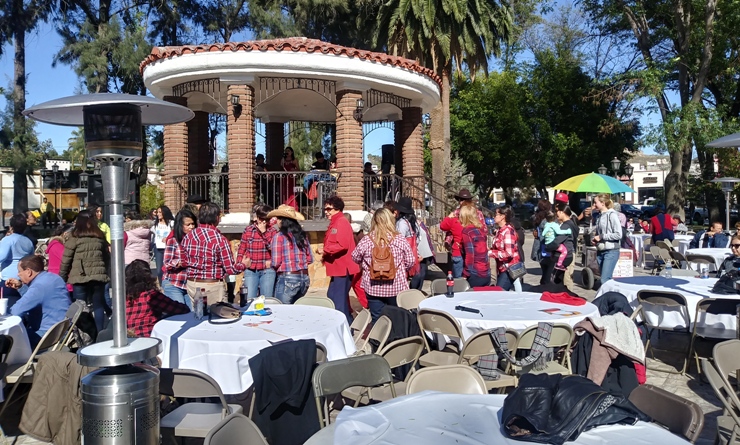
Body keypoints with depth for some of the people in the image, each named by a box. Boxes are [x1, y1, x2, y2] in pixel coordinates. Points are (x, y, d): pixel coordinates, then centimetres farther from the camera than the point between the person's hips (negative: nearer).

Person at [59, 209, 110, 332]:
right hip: (98, 276, 3)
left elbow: (66, 260, -1)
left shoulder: (74, 237, -2)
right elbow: (107, 258, 14)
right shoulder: (100, 237, 8)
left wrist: (62, 278, 7)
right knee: (99, 306, 8)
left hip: (80, 277, -3)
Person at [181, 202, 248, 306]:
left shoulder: (187, 237, 0)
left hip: (191, 284, 6)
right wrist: (243, 265, 6)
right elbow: (230, 269, -14)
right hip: (213, 285, -6)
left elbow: (184, 262, 10)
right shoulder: (219, 239, -17)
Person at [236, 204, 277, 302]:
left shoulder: (272, 230, 2)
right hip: (250, 270, 1)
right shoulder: (248, 230, 5)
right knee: (249, 299, -3)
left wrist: (264, 232, -14)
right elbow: (242, 248, 12)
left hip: (267, 270, -1)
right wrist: (239, 263, 2)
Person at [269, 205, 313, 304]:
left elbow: (276, 263, -11)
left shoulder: (279, 236, -9)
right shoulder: (302, 235, 7)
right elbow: (310, 259, 10)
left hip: (287, 278, -6)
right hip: (304, 278, 6)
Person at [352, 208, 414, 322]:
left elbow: (355, 258, 5)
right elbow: (411, 262, -4)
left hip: (373, 288, 0)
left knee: (377, 321, 8)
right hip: (396, 287, 0)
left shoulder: (366, 241, -9)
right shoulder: (400, 240, -10)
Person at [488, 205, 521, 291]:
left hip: (510, 269, -9)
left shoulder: (508, 231, -18)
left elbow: (509, 253, -23)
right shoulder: (500, 230, 10)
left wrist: (490, 253, -18)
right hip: (503, 268, 9)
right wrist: (489, 250, -2)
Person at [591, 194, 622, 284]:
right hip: (600, 251, 8)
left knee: (605, 280, -13)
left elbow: (618, 235, -15)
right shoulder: (600, 215, 12)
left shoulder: (612, 215, -9)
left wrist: (601, 237, -13)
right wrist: (594, 239, 3)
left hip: (611, 251, -8)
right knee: (605, 279, 11)